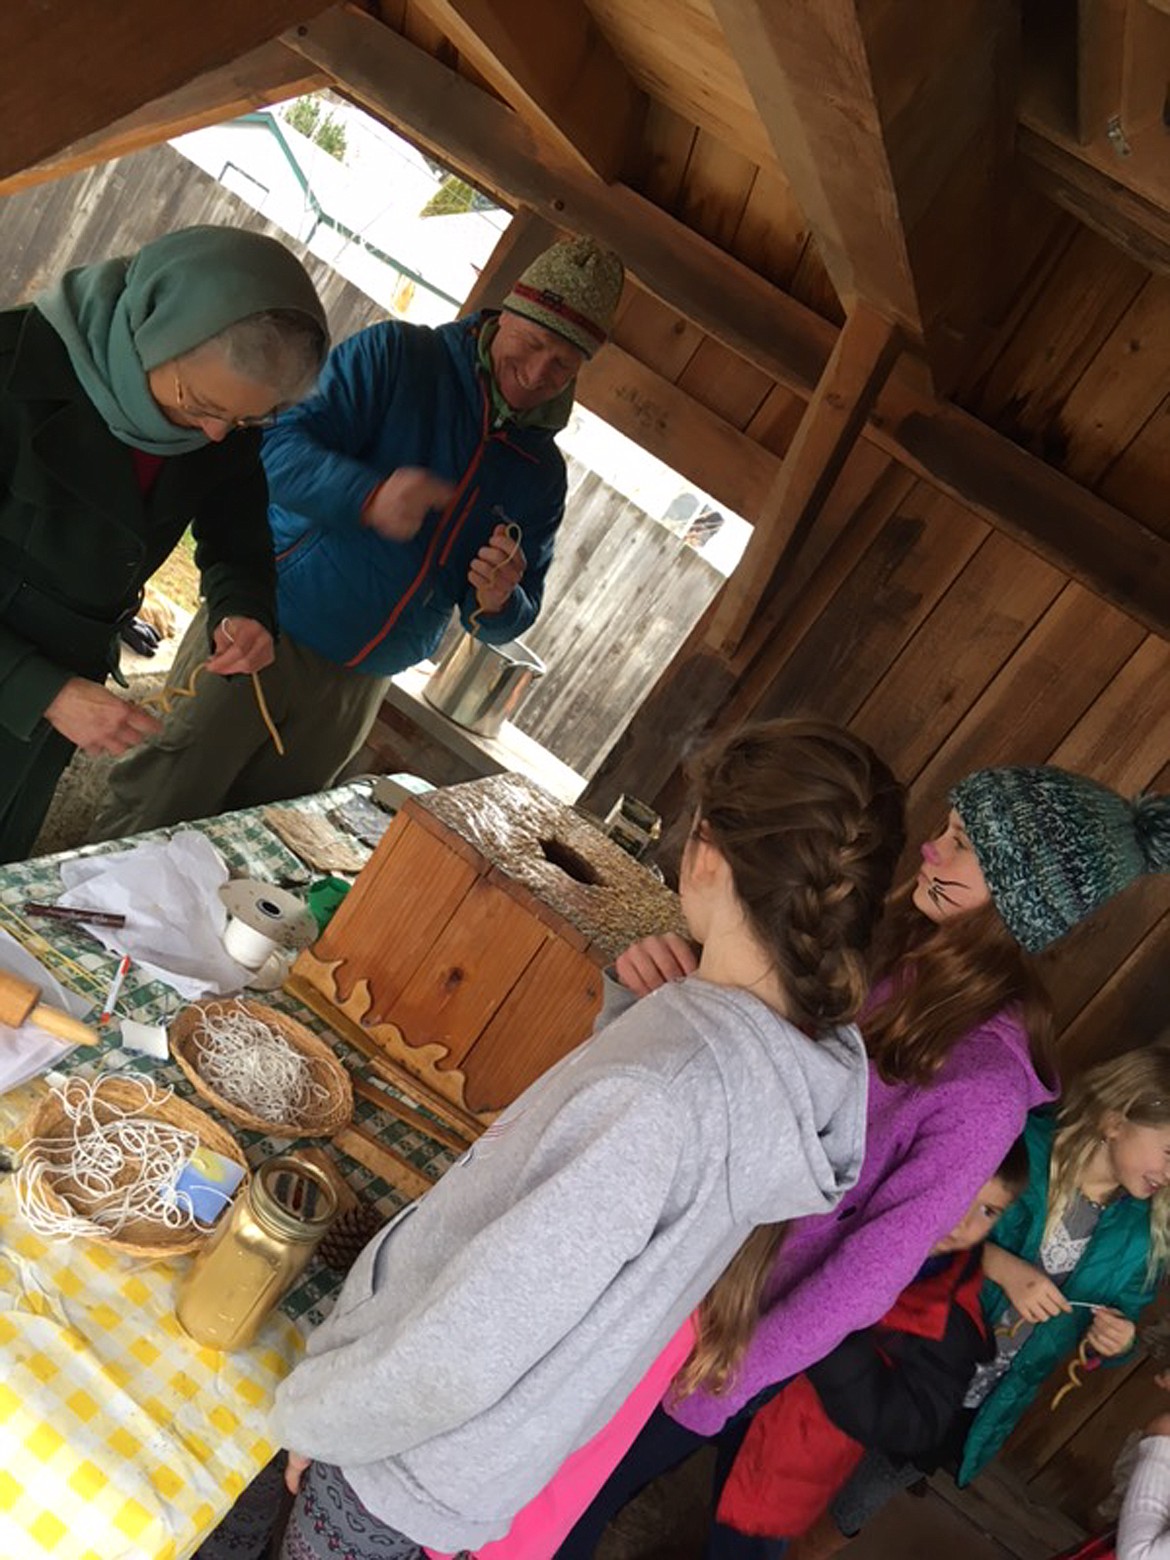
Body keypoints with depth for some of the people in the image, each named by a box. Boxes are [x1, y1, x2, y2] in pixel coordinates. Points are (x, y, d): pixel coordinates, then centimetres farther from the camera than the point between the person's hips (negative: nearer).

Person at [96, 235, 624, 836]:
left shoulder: (542, 473, 7)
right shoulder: (393, 356, -7)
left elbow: (509, 620, 9)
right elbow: (279, 445, -17)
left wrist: (497, 602, -16)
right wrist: (371, 495, -36)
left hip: (357, 690, 4)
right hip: (268, 630, -4)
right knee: (161, 808, 1)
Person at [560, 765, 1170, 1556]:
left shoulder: (986, 1084, -27)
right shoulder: (878, 945, -10)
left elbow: (877, 1266, -20)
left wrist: (722, 1380, -11)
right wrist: (672, 976, -23)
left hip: (740, 1328, -4)